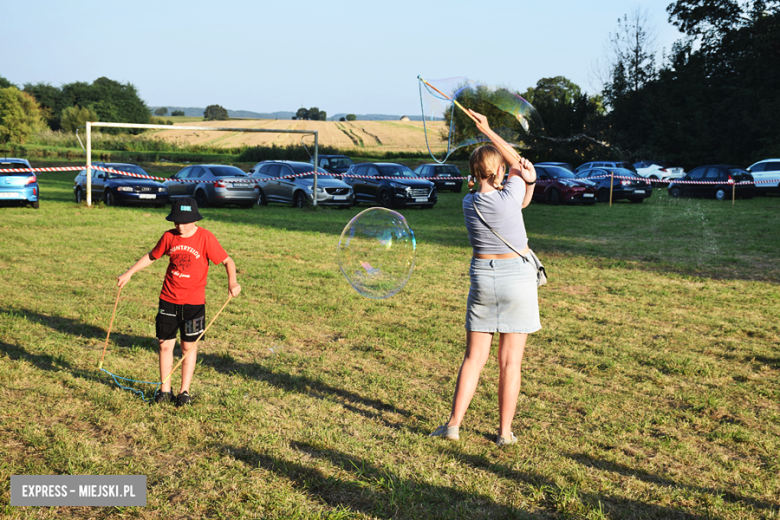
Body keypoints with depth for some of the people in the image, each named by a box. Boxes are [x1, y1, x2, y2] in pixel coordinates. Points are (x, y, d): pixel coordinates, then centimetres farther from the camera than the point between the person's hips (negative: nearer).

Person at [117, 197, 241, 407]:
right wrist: (129, 273, 13)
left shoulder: (205, 238, -11)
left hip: (193, 302, -3)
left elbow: (227, 260, -8)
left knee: (189, 346, 6)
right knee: (165, 344, 6)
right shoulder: (169, 237, 0)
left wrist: (232, 282, -25)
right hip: (168, 299, 3)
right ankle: (165, 390, 18)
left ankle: (184, 391, 18)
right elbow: (151, 256, 16)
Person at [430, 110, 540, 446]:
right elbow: (518, 163, 6)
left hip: (482, 279, 3)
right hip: (517, 279, -3)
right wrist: (487, 131, 10)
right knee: (510, 361, 4)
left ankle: (454, 424, 9)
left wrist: (528, 181, -11)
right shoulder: (508, 197, -14)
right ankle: (505, 432, 10)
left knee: (474, 357, 11)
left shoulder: (469, 202, 0)